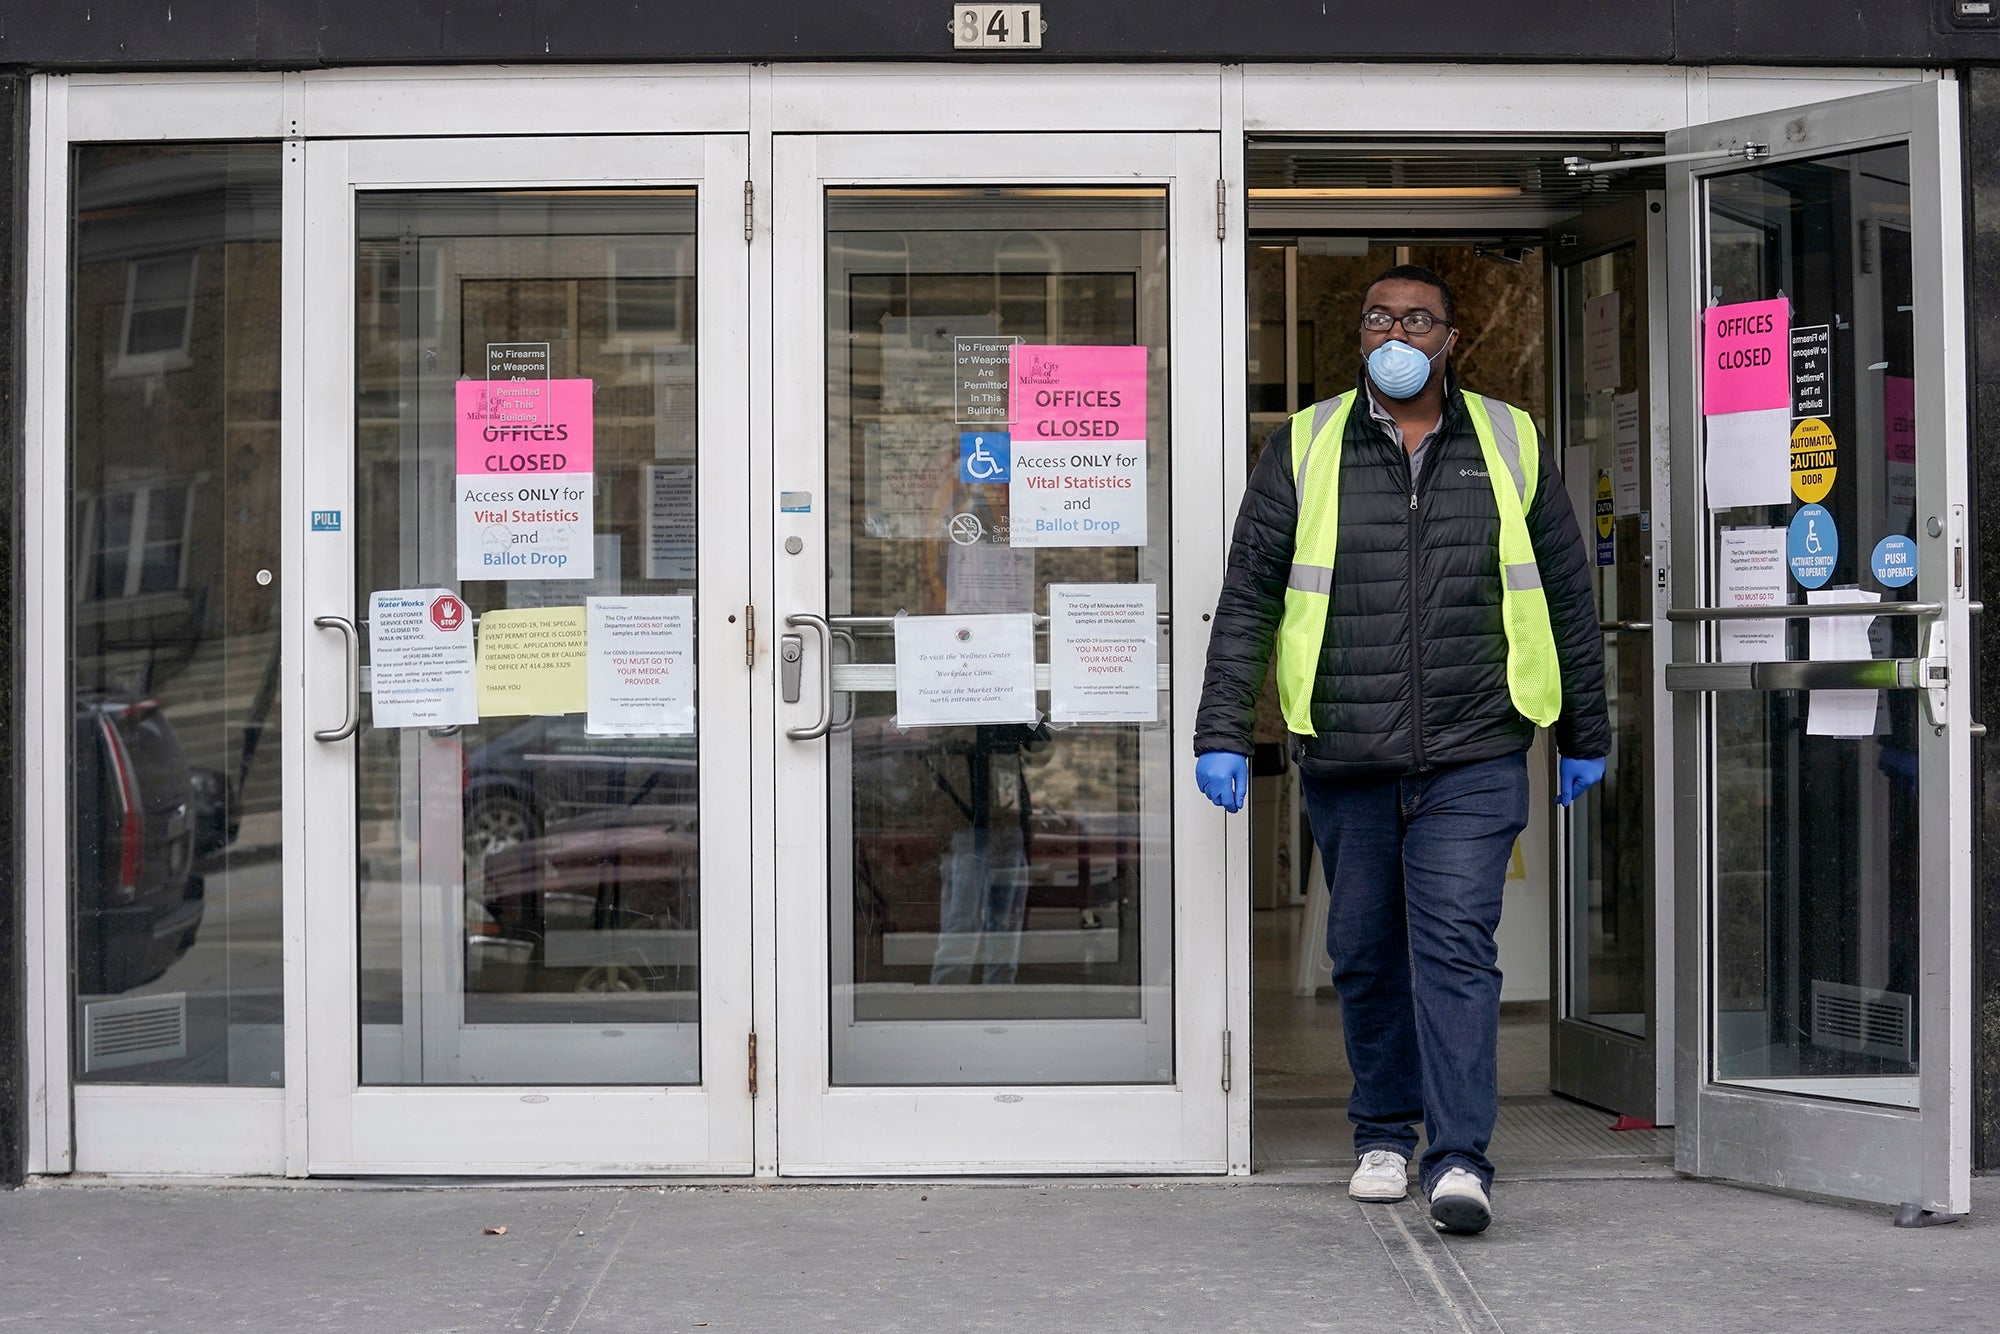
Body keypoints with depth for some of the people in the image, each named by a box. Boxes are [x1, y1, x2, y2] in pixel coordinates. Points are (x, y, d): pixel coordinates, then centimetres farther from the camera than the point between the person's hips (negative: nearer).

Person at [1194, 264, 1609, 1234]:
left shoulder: (1509, 444, 8)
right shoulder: (1304, 449, 7)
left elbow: (1568, 596, 14)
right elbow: (1247, 599, 6)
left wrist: (1585, 734, 15)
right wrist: (1222, 734, -1)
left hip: (1474, 757, -1)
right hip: (1343, 757, 1)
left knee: (1456, 944, -10)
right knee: (1365, 952, 9)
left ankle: (1459, 1158, -9)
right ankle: (1384, 1135, 25)